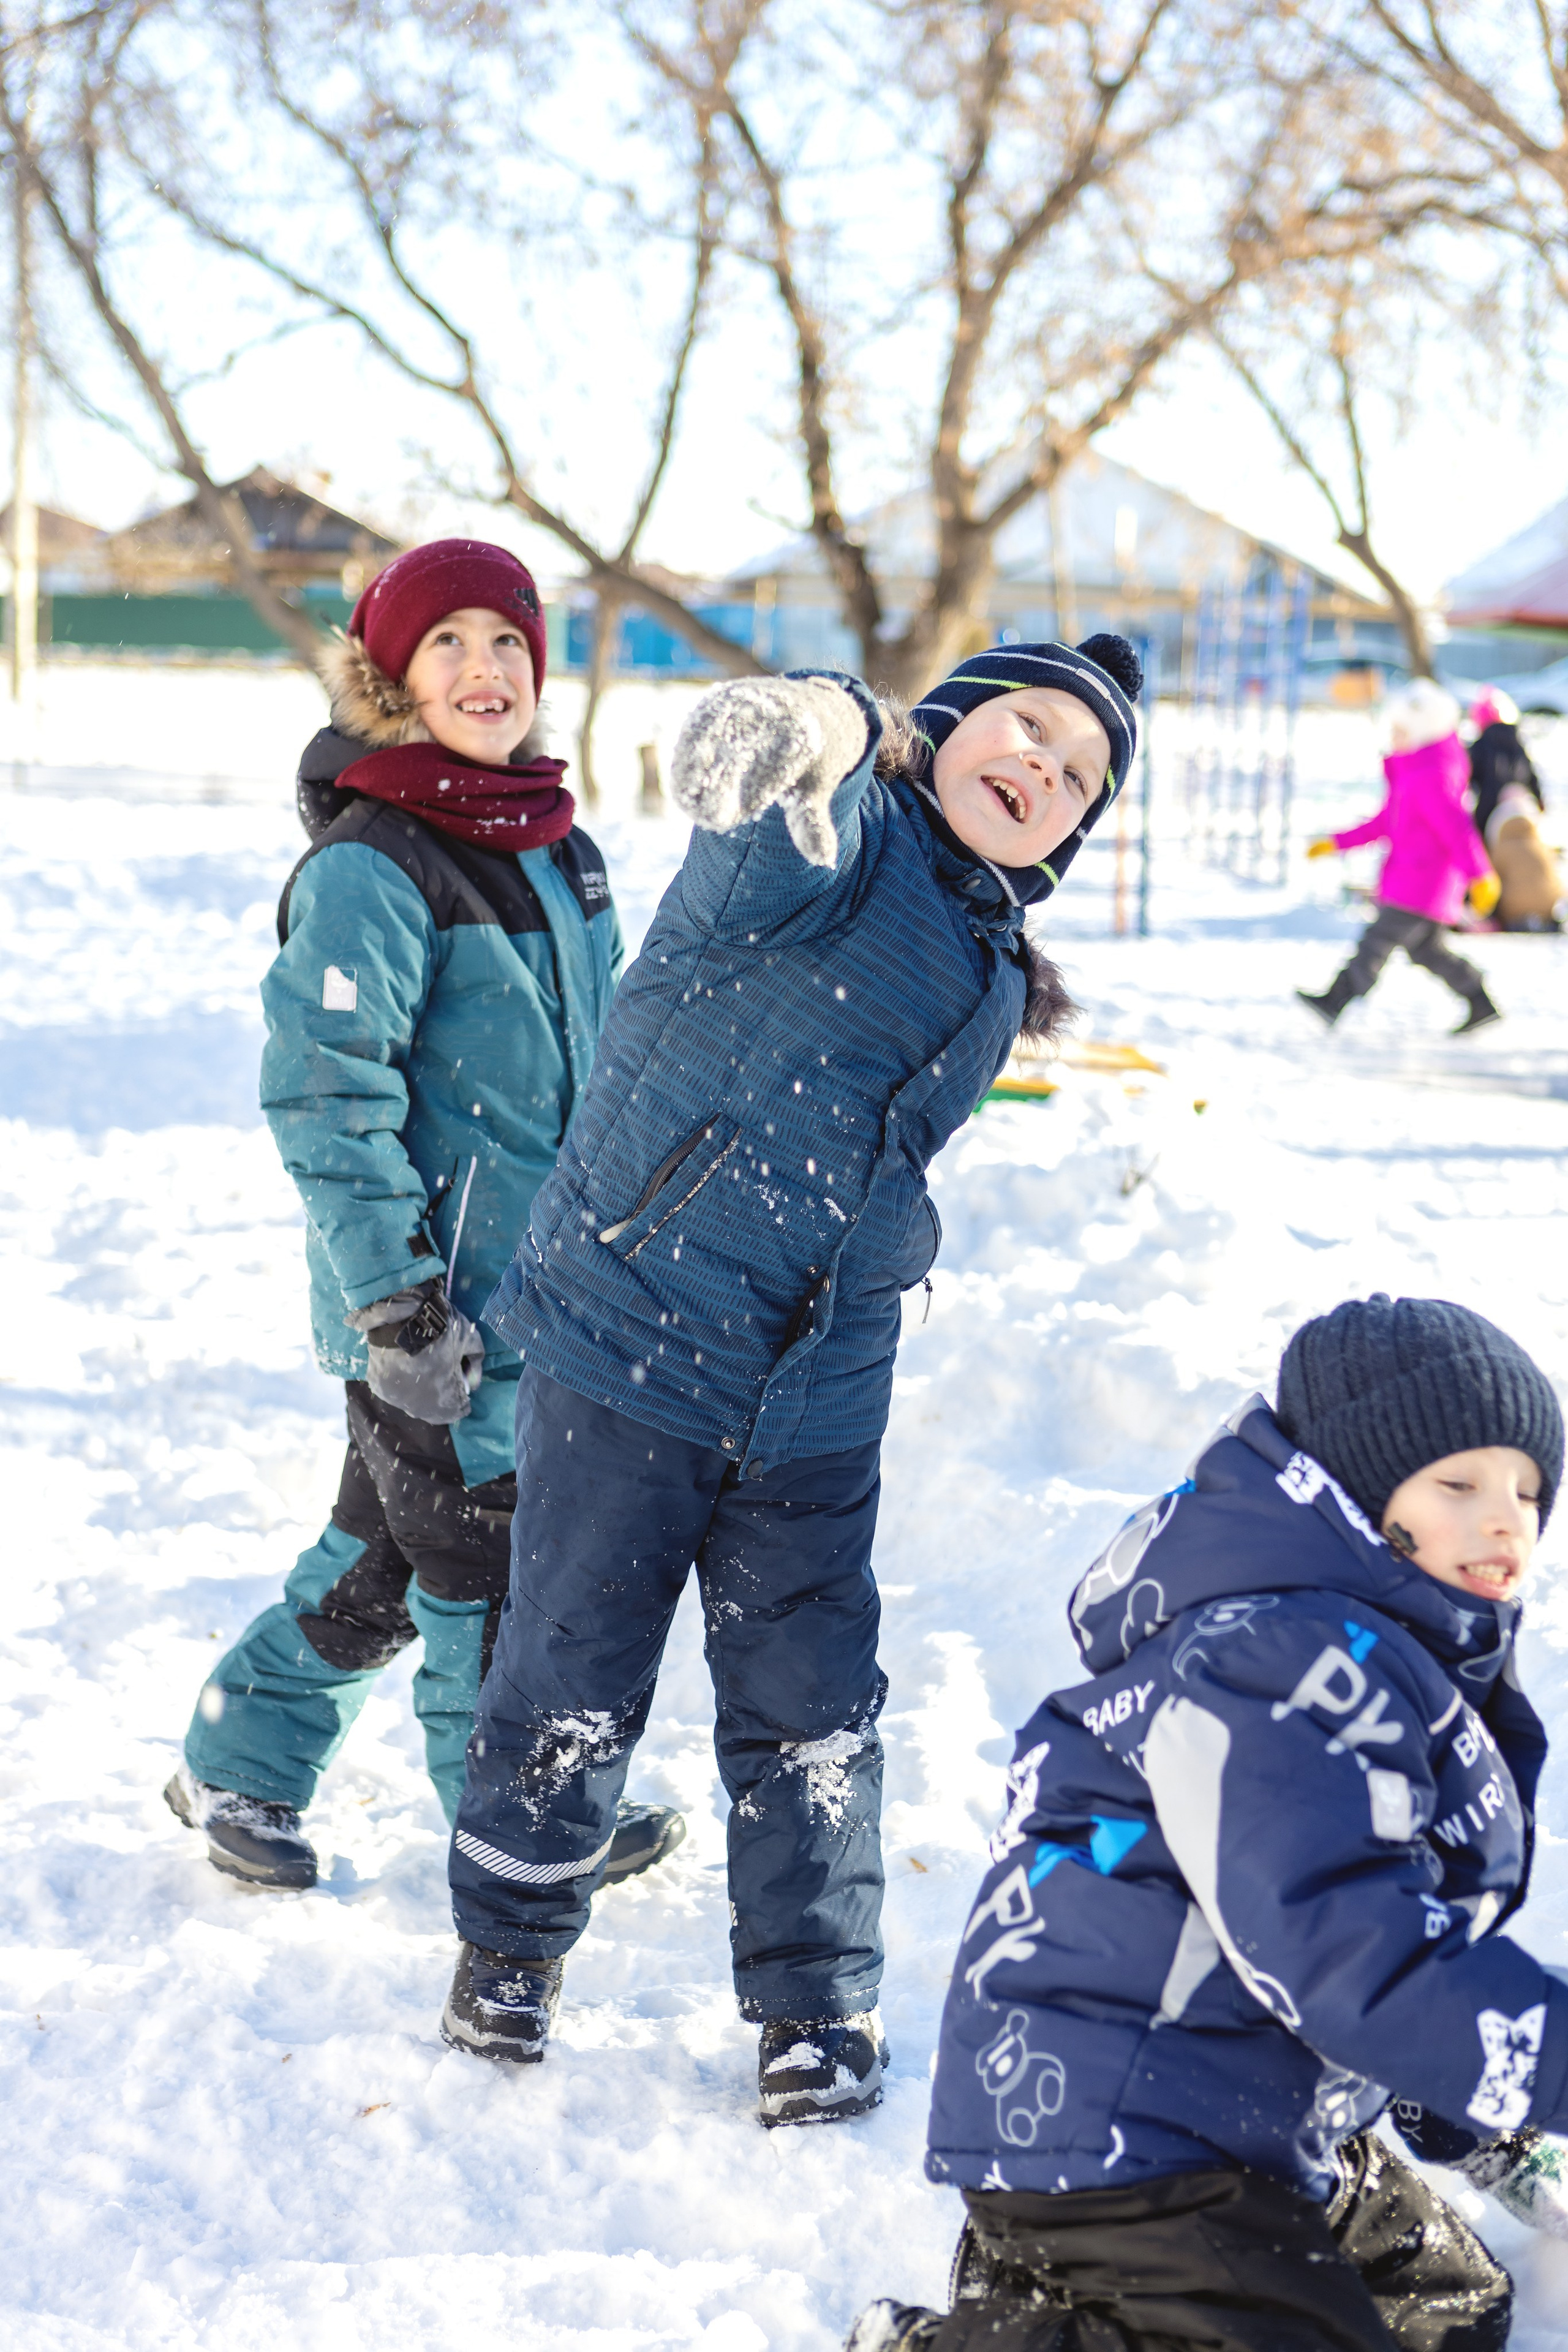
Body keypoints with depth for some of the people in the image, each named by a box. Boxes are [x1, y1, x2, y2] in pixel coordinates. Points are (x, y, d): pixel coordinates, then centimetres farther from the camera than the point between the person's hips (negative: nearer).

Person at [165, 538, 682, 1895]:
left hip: (549, 1278, 8)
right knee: (483, 1560, 5)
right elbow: (326, 1095, -19)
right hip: (440, 1294, -8)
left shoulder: (558, 850, 10)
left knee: (387, 1546, 18)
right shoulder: (369, 867, -16)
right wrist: (398, 1301, -21)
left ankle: (241, 1766, 32)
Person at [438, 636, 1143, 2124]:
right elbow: (762, 860, -40)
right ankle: (508, 1943, 28)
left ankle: (816, 2000, 21)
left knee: (811, 1707, 7)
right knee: (572, 1668, 6)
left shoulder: (996, 983, 11)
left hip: (816, 1405, 6)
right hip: (630, 1333, -5)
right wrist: (799, 739, -60)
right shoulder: (846, 834, -12)